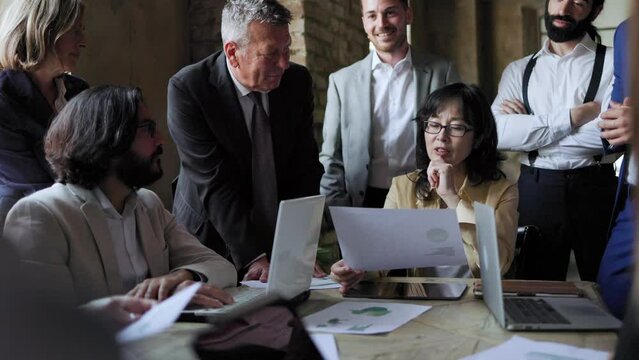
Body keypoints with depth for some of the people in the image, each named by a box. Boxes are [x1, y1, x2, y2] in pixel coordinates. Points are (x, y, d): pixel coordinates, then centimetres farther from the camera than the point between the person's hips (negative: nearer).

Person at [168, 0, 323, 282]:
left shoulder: (298, 81, -6)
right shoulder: (187, 88, -17)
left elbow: (306, 170, -5)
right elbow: (213, 183, -21)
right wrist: (253, 256, -26)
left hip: (280, 240, 3)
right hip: (210, 239, -3)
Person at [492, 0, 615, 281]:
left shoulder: (616, 63, 0)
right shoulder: (518, 70, 9)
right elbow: (496, 133, -8)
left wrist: (526, 124, -10)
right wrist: (573, 116, -13)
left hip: (597, 190, -2)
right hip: (534, 192, 2)